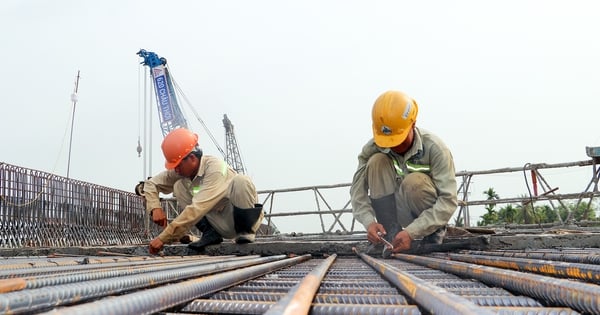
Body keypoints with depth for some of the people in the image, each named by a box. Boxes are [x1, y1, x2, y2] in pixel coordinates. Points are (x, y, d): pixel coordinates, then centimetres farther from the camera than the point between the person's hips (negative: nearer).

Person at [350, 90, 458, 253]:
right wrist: (369, 221, -35)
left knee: (414, 181, -35)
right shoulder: (373, 148, -17)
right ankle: (392, 236, -19)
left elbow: (448, 199, -29)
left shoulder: (434, 148, -25)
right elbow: (358, 189, -16)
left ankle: (435, 233, -7)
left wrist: (411, 232, -38)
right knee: (376, 162, -23)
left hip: (429, 212, -2)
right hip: (399, 211, 3)